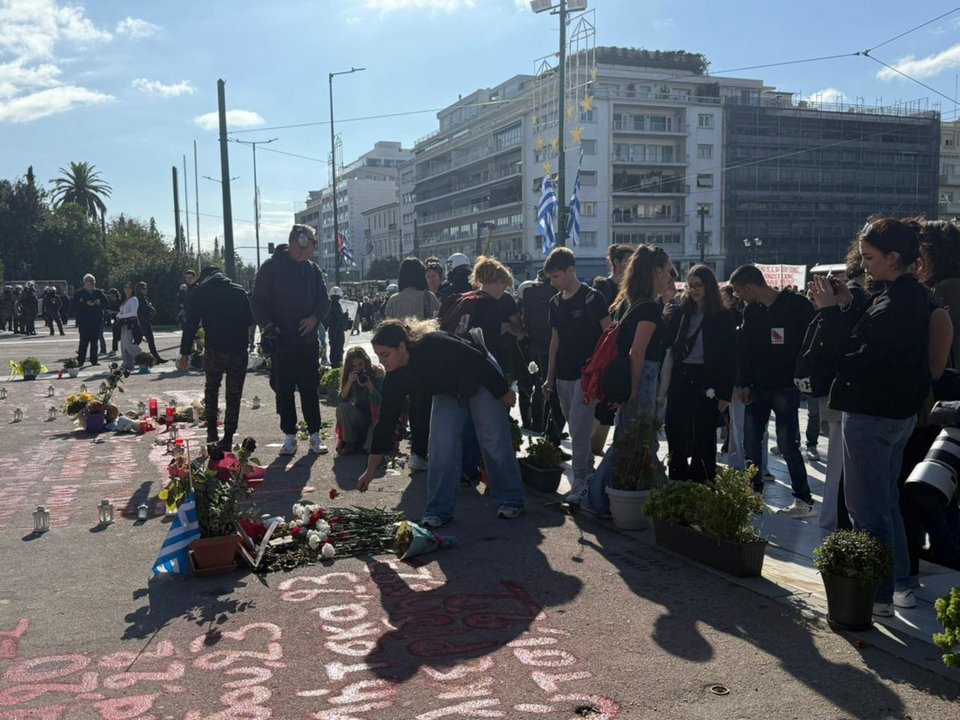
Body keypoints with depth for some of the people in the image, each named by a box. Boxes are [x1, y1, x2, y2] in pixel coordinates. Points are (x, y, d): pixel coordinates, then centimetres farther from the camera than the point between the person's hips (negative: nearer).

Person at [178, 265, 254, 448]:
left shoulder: (200, 291, 6)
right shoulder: (239, 291, 13)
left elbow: (190, 323, 1)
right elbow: (250, 318, 14)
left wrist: (185, 353, 1)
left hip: (214, 349, -1)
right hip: (239, 350, 1)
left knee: (211, 388, 23)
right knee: (234, 395, 9)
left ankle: (212, 428, 13)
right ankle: (228, 438, 8)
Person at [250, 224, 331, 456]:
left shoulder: (312, 269, 9)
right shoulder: (272, 266, -4)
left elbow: (324, 300, 13)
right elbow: (257, 301, -5)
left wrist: (315, 317, -8)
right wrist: (268, 325, -19)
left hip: (308, 341, 3)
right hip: (281, 343, -3)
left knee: (310, 389, 5)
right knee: (284, 391, 4)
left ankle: (315, 434, 11)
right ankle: (289, 436, 12)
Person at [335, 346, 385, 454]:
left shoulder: (377, 372, -12)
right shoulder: (350, 375, -3)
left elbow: (381, 402, -15)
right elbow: (342, 400, -12)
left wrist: (369, 385, -30)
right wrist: (349, 381, -26)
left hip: (376, 416, -3)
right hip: (360, 415, 3)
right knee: (342, 408, -28)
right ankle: (351, 442, -12)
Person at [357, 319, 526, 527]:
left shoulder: (434, 346, -38)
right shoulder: (395, 380, -20)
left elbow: (479, 361, -28)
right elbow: (386, 422, -14)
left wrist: (504, 392, -18)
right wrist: (370, 471, -12)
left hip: (482, 379, -5)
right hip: (448, 392, 5)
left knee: (494, 440, -2)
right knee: (441, 444, -10)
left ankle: (512, 499, 13)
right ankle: (439, 510, -2)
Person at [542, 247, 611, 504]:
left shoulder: (593, 298, -9)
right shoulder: (556, 302, 10)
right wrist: (549, 377, 14)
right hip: (564, 375, 7)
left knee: (579, 428, -11)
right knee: (575, 428, 12)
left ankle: (581, 481, -3)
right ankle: (590, 472, 26)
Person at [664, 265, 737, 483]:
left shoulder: (724, 317, -1)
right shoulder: (682, 312, 8)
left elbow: (730, 358, -3)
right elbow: (670, 345, 8)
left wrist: (725, 393, -7)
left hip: (707, 383, -3)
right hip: (680, 380, 4)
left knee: (703, 439, 4)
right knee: (675, 434, 4)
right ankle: (677, 483, 15)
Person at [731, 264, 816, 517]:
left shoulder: (797, 305, -9)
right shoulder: (751, 311, 9)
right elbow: (744, 350, 11)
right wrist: (744, 383, 3)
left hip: (786, 388, -6)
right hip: (757, 388, 6)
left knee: (787, 443, -7)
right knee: (751, 441, 8)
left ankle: (804, 500, 3)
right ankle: (753, 492, 22)